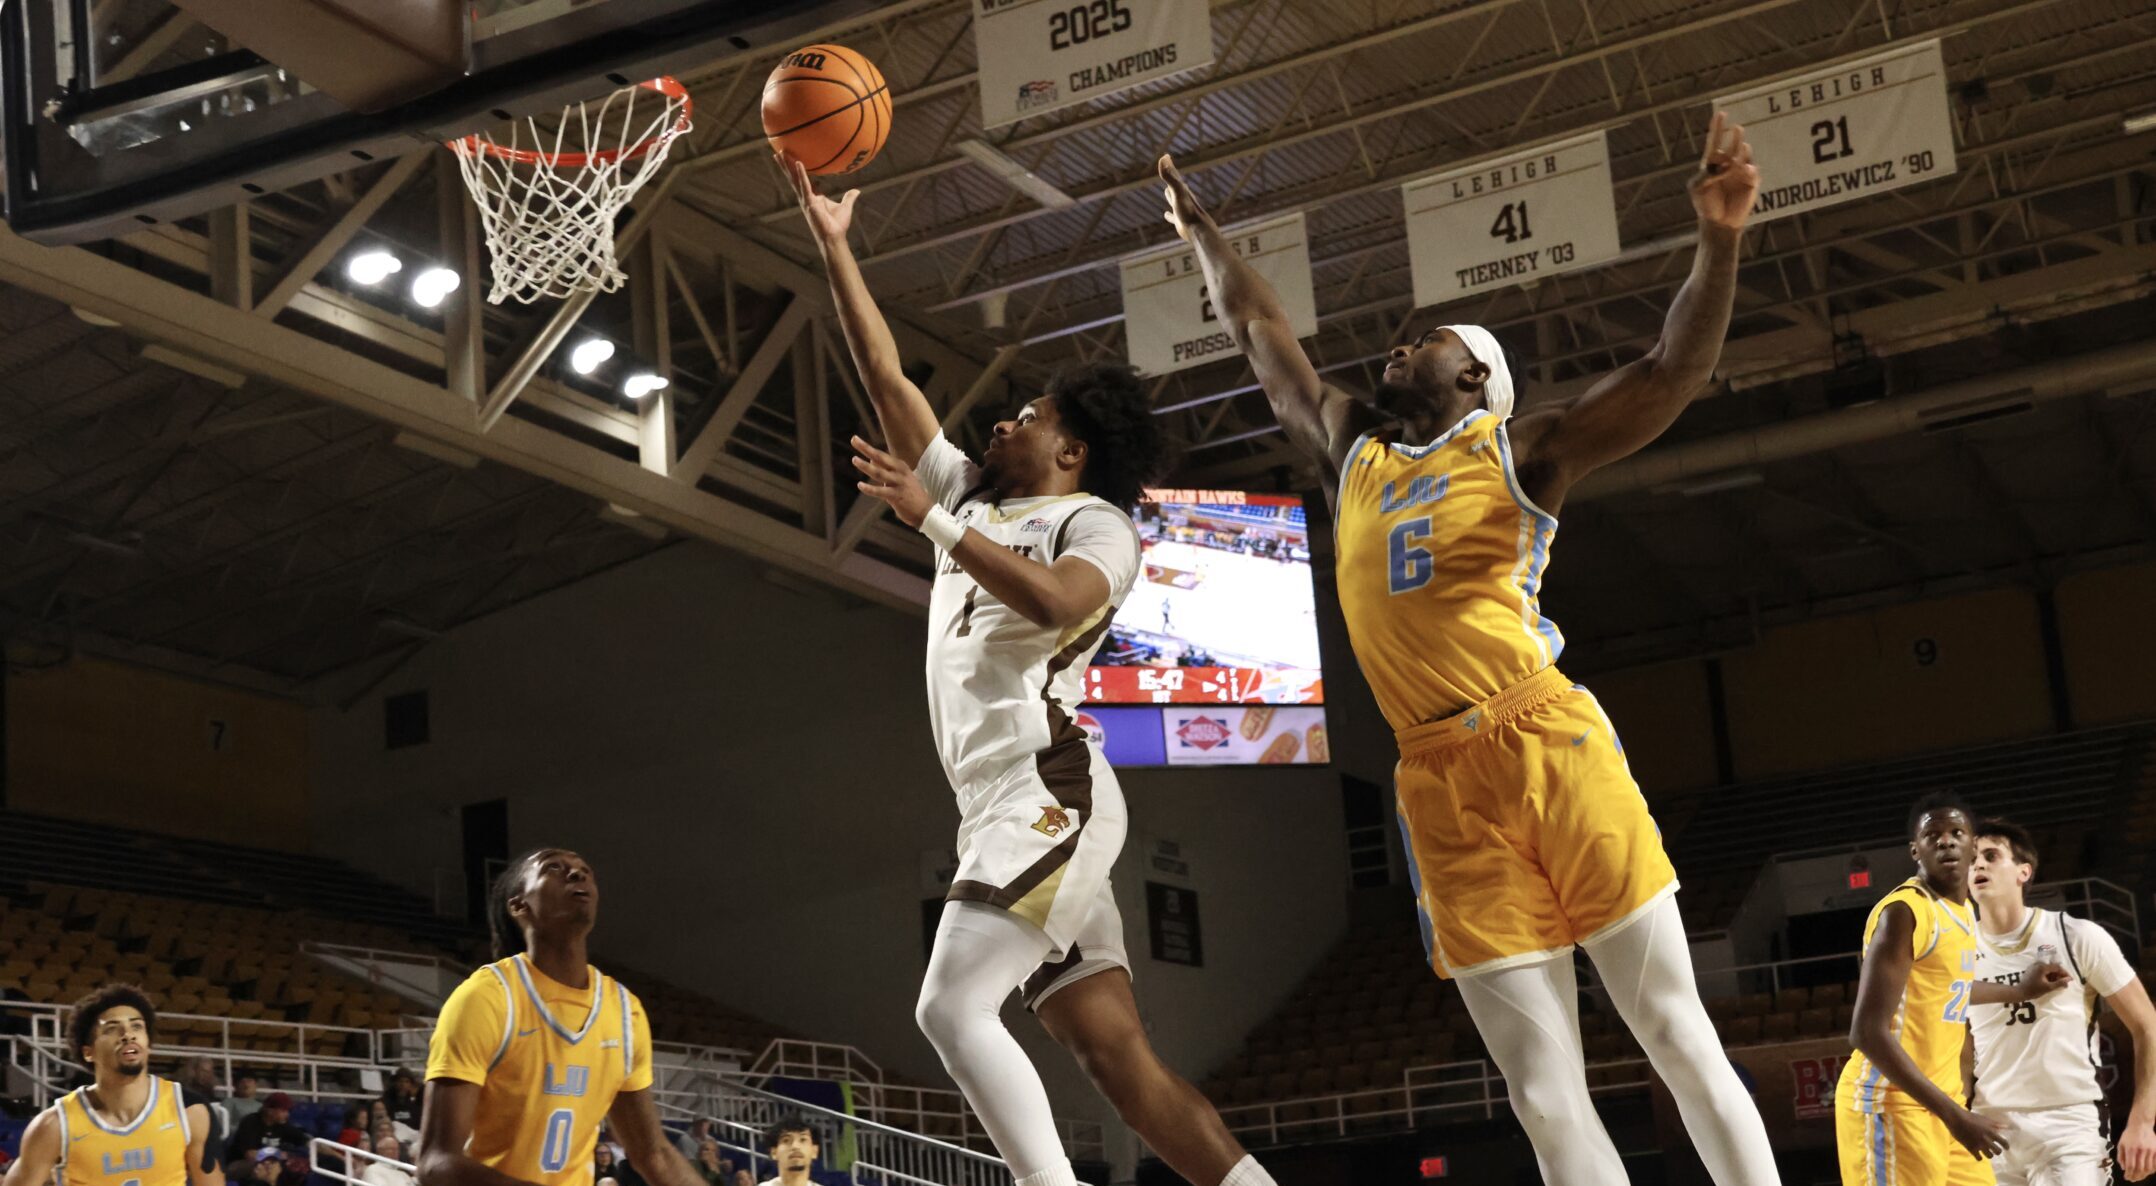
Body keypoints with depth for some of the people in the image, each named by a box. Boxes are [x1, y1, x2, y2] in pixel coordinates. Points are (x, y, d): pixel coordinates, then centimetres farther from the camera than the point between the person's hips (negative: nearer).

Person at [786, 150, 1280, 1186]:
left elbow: (1055, 602, -21)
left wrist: (932, 519, -19)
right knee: (1118, 1054, -1)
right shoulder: (975, 496, 24)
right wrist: (832, 244, 19)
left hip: (1051, 796, -8)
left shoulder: (1096, 524, 3)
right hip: (1005, 810, 8)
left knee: (951, 1008, -21)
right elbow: (887, 378, 22)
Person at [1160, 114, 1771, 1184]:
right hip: (1440, 781, 4)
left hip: (1550, 744, -4)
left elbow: (1672, 372, -3)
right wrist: (1201, 232, 43)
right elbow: (1260, 332, 34)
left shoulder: (1520, 449, 8)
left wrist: (1718, 240, -16)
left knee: (1680, 1039, -3)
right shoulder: (1351, 456, 22)